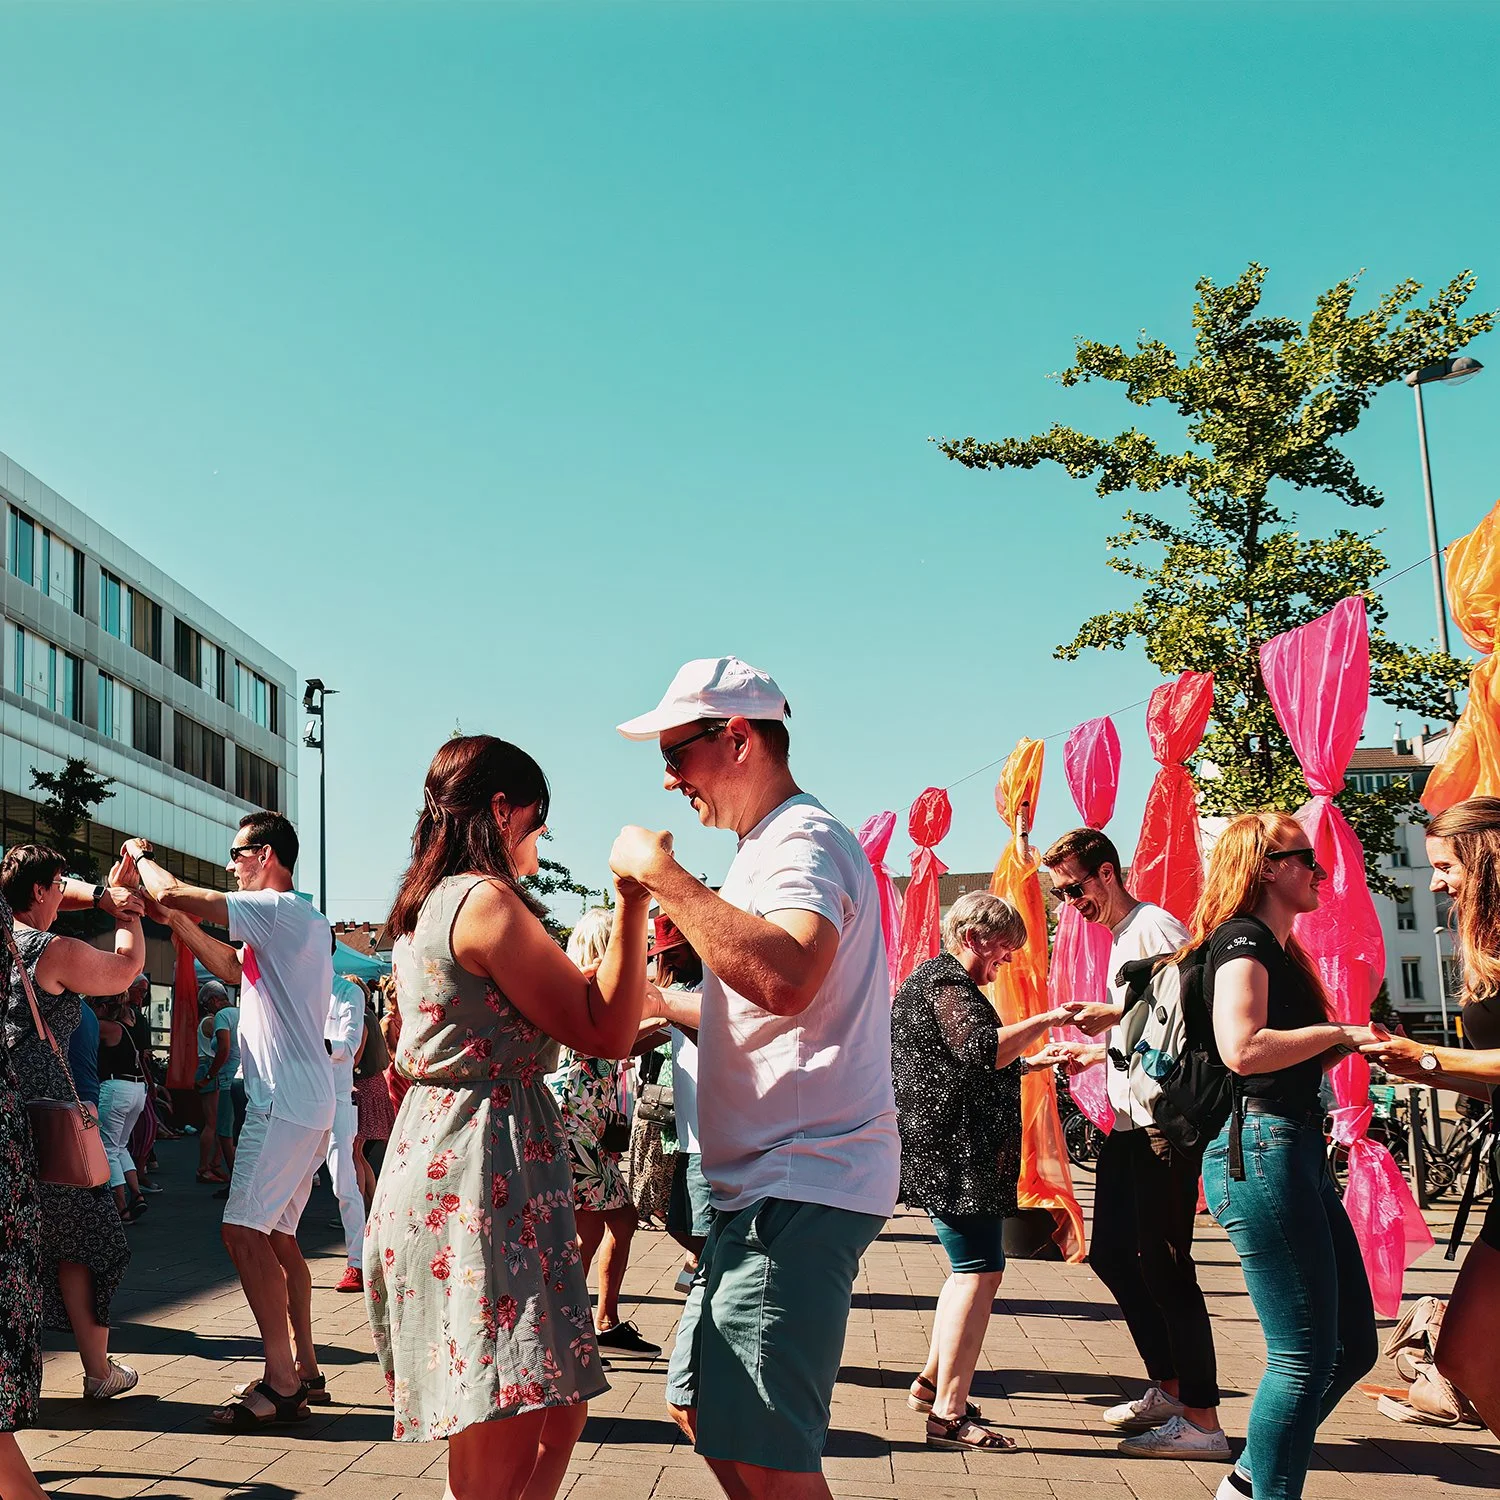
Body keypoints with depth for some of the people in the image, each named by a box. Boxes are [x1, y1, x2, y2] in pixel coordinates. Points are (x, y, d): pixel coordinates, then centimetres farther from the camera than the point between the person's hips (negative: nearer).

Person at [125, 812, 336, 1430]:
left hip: (286, 1099, -11)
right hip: (301, 1100, 11)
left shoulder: (280, 909, -12)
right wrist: (178, 922, 22)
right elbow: (233, 969, 31)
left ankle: (280, 1384, -12)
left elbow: (172, 894, -16)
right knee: (275, 1234, 14)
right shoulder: (298, 919, 20)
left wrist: (141, 856, 4)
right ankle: (303, 1369, 19)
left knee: (244, 1229, -12)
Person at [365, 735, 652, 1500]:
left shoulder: (422, 908, 16)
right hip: (484, 1177, -11)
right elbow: (607, 1034, -14)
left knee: (556, 1415, 15)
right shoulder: (487, 900, -14)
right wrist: (633, 901, -12)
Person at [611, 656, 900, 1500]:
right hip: (768, 1185, 11)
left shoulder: (802, 839, -13)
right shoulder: (773, 846, 21)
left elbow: (786, 979, -34)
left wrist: (662, 875, -25)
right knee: (703, 1412, 18)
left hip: (800, 1186, -11)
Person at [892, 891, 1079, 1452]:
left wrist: (1029, 1062, 24)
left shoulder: (938, 979, 22)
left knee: (972, 1267, 18)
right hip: (951, 1153, -11)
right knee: (980, 1271, -11)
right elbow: (981, 1047, -28)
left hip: (949, 1153, 11)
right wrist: (1047, 1020, -23)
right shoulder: (947, 981, -12)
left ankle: (933, 1381, 25)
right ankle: (948, 1415, -10)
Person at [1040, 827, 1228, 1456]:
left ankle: (1202, 1421, -2)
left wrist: (1117, 1014, -16)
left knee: (1161, 1264, -9)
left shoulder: (1156, 927, -11)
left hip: (1164, 1121, -11)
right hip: (1130, 1122, 11)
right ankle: (1168, 1388, 26)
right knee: (1110, 1253, 15)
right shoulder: (1120, 938, 19)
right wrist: (1097, 1052, 13)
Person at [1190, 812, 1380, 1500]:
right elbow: (1243, 1049, -25)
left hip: (1296, 1150, 11)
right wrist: (1340, 1032, -14)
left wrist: (1347, 1044, 10)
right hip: (1260, 1149, -11)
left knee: (1354, 1344, 14)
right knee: (1305, 1358, -6)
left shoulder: (1278, 948, 22)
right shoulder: (1242, 938, -9)